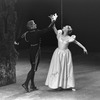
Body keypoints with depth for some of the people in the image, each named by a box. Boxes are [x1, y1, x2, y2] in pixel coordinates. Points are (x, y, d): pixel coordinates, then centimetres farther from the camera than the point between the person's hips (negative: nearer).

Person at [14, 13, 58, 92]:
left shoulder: (27, 33, 2)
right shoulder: (37, 32, -18)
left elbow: (22, 37, 21)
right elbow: (48, 29, -16)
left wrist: (17, 41, 43)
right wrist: (53, 21, -4)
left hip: (31, 51, 8)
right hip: (36, 51, -8)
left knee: (33, 68, 14)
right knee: (34, 69, -3)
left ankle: (32, 85, 19)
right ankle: (26, 83, -9)